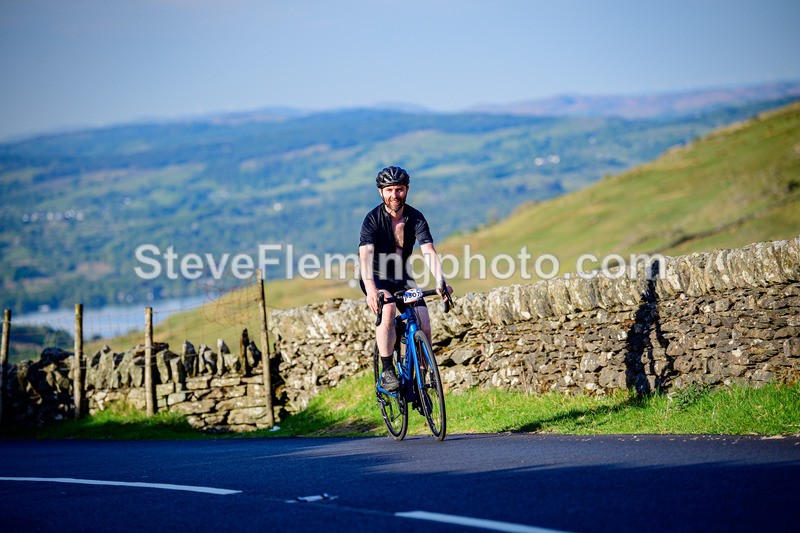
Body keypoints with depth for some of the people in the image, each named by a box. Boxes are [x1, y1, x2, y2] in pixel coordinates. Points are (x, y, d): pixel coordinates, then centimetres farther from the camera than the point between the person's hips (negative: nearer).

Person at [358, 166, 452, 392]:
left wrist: (440, 282, -39)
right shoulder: (373, 219, -18)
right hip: (377, 278, -3)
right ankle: (387, 370, -25)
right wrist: (371, 290, -49)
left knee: (424, 326, -14)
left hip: (403, 279, 3)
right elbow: (365, 255, -32)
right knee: (388, 308, -35)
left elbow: (429, 251, -21)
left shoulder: (416, 218, -9)